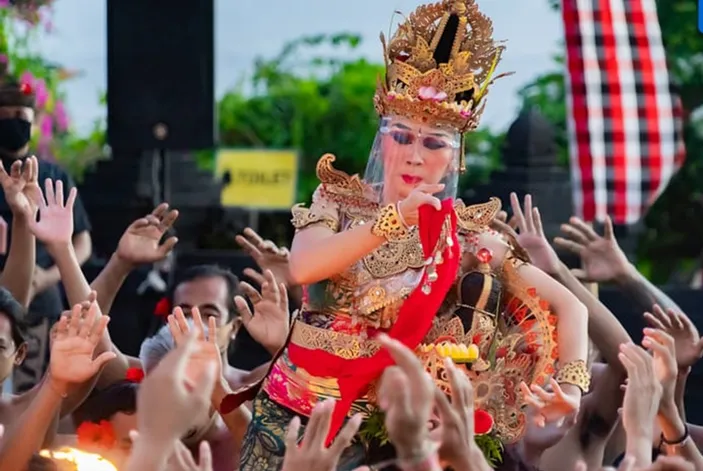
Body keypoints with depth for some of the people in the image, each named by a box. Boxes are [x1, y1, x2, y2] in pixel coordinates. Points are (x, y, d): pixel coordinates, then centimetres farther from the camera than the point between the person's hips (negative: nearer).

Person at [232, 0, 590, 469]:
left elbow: (569, 307, -2)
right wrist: (394, 217, -26)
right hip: (295, 411, 1)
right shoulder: (339, 201, 1)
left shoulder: (468, 235, -1)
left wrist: (571, 387, -18)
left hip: (380, 429, -1)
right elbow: (302, 268, -19)